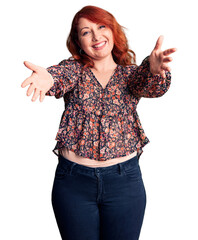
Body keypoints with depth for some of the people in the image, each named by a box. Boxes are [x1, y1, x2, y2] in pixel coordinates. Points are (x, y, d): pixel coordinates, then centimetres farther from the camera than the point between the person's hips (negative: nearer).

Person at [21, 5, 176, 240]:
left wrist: (155, 68, -42)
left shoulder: (130, 73, 4)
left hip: (124, 179, 1)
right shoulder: (74, 68, 2)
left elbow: (153, 87, -17)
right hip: (73, 179, 0)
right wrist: (47, 78, -45)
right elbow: (61, 76, -20)